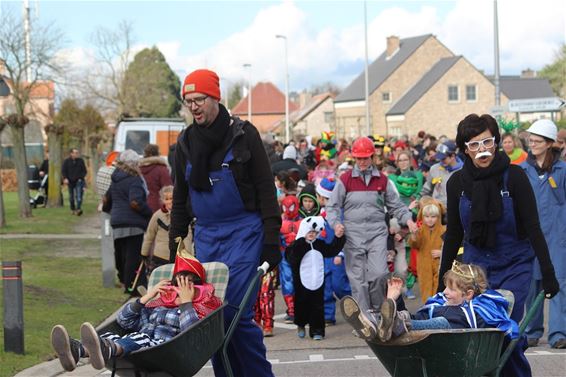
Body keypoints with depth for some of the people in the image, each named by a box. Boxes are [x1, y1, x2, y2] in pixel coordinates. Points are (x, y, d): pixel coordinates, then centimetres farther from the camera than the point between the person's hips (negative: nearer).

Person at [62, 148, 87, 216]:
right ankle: (72, 209, 24)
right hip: (70, 181, 1)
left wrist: (81, 177, -8)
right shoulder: (66, 161, 1)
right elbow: (63, 171, 2)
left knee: (79, 195, -16)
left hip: (79, 180, -1)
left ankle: (78, 209, -21)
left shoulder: (80, 161, 5)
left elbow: (84, 170, 9)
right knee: (71, 196, 9)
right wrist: (65, 178, -13)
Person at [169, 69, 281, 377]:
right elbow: (180, 198, 19)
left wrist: (271, 241, -9)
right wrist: (175, 242, 13)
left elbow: (265, 189, -4)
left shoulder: (243, 134, -3)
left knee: (236, 311, -14)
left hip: (243, 233, -5)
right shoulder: (186, 143, 11)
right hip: (206, 236, 5)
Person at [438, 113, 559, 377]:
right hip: (476, 267, 3)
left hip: (515, 267, -3)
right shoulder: (458, 182, 1)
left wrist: (548, 274, -12)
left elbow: (532, 228, -8)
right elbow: (453, 233, 10)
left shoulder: (513, 176, -9)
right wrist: (442, 278, 12)